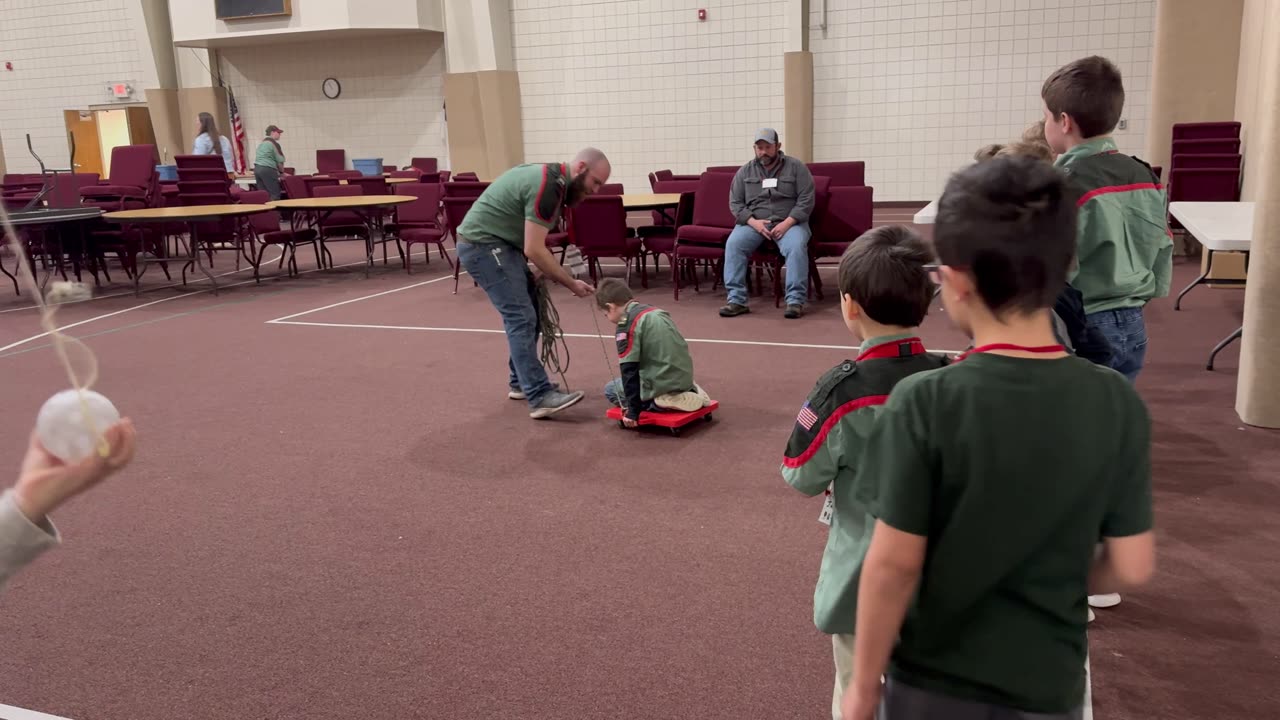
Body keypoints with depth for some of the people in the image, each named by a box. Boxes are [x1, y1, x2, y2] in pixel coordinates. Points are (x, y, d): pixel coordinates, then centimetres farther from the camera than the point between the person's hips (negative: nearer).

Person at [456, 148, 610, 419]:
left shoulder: (552, 179, 12)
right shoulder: (548, 186, -20)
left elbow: (533, 243, 16)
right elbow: (534, 250, -22)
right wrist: (571, 283, -12)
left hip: (498, 243, 10)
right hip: (483, 245, -10)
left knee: (527, 312, 14)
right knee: (521, 317, -14)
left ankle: (521, 383, 23)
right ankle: (540, 397, -16)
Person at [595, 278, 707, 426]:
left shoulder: (627, 325, -11)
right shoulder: (655, 312, 14)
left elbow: (629, 369, -14)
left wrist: (633, 410, -12)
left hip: (661, 387, -8)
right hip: (684, 378, 8)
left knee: (611, 389, 11)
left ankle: (662, 402, -8)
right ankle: (687, 392, 10)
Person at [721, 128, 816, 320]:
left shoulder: (796, 167, 4)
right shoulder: (745, 171, 11)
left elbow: (806, 200, -2)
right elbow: (735, 203, 6)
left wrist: (787, 223, -17)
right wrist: (753, 222, -11)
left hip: (789, 222, -2)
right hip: (754, 222, 2)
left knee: (796, 246, -34)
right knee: (733, 243, -27)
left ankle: (796, 300, -30)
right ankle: (736, 299, -27)